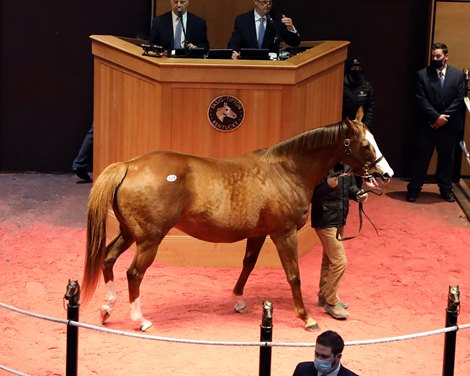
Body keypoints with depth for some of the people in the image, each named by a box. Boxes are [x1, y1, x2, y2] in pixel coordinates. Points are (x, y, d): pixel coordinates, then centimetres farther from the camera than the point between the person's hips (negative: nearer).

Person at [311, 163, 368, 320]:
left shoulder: (346, 167, 0)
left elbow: (350, 186, 14)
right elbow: (313, 195, -22)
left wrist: (358, 194, -7)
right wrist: (328, 185, -39)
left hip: (339, 220, 8)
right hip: (325, 221, -8)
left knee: (329, 260, 21)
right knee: (339, 261, -7)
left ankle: (324, 296, 36)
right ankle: (331, 303, 6)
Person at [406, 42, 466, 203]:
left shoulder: (458, 75, 2)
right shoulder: (422, 74, -2)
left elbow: (459, 99, -3)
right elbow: (421, 100, -8)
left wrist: (443, 117, -12)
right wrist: (436, 116, -17)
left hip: (449, 125, 1)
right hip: (427, 125, -1)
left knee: (446, 158, 12)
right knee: (421, 158, 4)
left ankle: (446, 189, 24)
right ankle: (414, 189, 13)